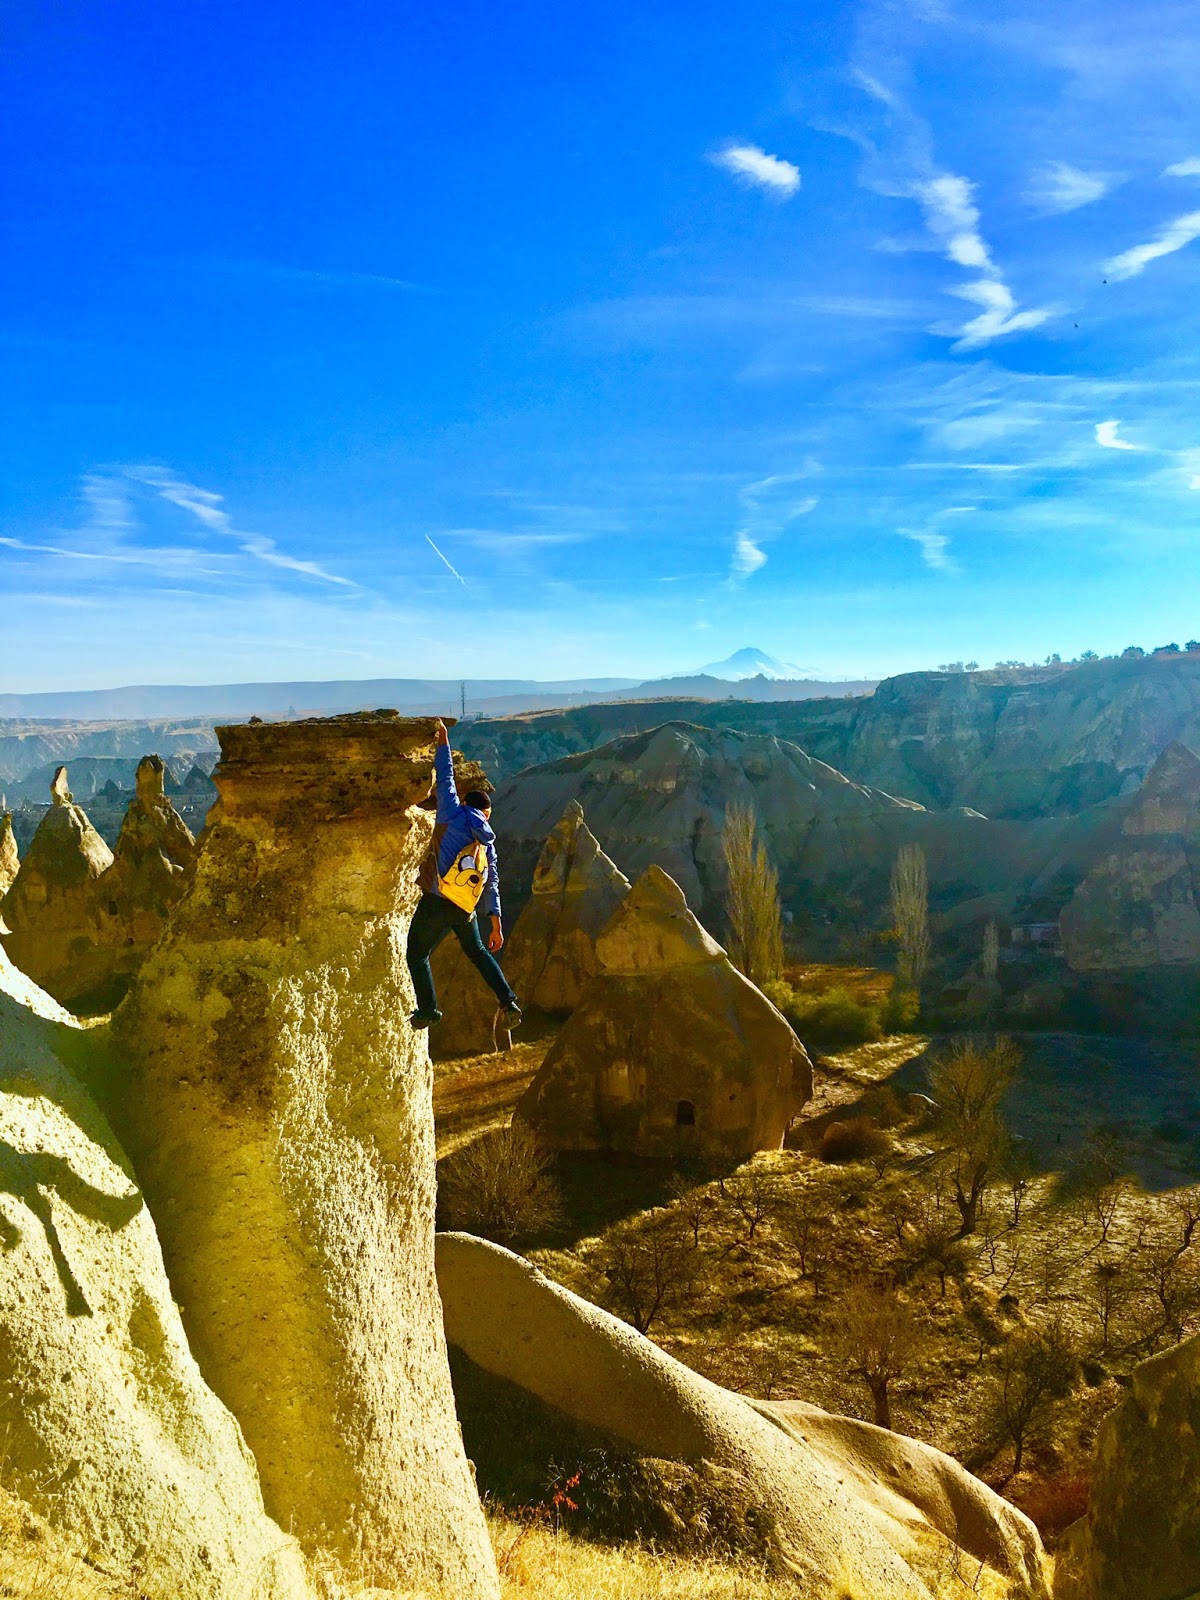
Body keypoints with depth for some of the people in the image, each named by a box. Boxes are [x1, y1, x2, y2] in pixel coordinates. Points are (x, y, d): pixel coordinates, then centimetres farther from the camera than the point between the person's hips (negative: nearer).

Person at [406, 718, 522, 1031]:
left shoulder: (453, 814, 2)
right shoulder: (487, 843, 14)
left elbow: (445, 778, 7)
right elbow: (492, 885, 12)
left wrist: (443, 740, 17)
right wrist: (495, 924, 13)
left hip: (436, 903, -5)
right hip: (465, 910, 5)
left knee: (417, 955, 11)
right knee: (478, 953, 24)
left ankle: (428, 1010, 2)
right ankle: (509, 1003, 17)